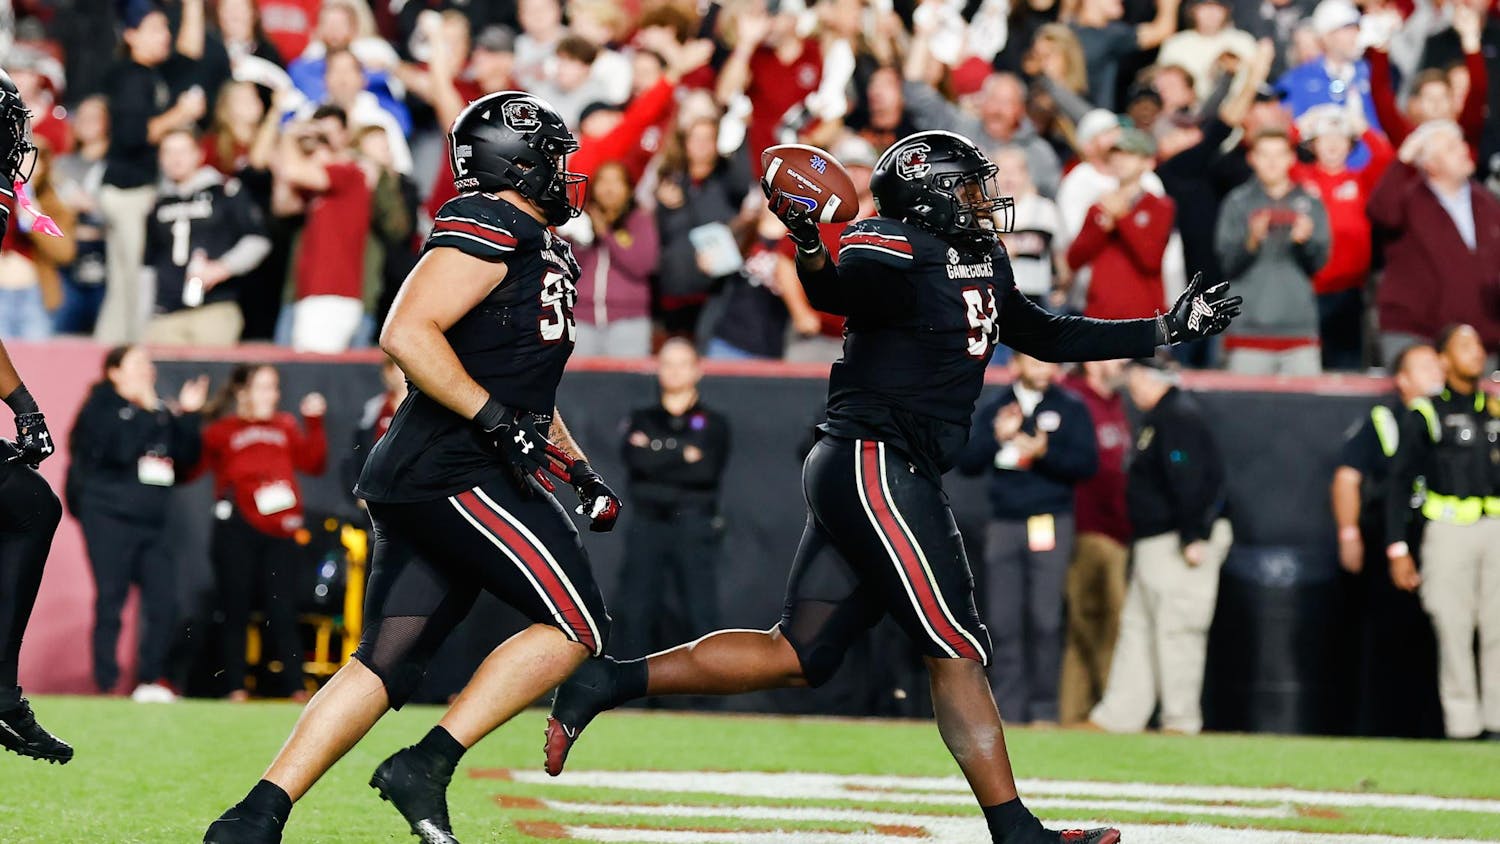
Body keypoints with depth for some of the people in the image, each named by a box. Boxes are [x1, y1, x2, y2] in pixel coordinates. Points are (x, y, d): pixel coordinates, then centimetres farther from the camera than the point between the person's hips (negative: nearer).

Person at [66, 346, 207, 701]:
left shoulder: (159, 412, 16)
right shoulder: (102, 406, -1)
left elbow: (186, 458, 10)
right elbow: (118, 448, -18)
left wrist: (189, 416, 2)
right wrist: (147, 412, -16)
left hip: (151, 523, 6)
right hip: (109, 520, -6)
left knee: (164, 600, -2)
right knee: (110, 602, -6)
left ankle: (151, 681, 8)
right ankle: (107, 684, -2)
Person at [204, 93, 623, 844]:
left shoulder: (540, 251, 23)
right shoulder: (489, 229, -9)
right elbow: (407, 333, -20)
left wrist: (579, 472, 26)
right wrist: (499, 421, -21)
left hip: (418, 481, 10)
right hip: (452, 473, -10)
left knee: (385, 664, 5)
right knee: (574, 625, -7)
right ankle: (427, 766, -11)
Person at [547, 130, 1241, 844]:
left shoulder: (983, 261, 18)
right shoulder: (898, 256, -12)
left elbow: (1046, 338, 29)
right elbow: (835, 290, -30)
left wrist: (1169, 329, 31)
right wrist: (809, 243, -52)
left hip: (865, 479, 10)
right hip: (871, 463, -10)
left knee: (799, 658, 6)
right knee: (958, 650, -6)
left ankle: (605, 682, 7)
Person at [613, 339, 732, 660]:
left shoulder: (713, 423, 12)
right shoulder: (641, 419, 17)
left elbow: (707, 469, -5)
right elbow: (636, 459, -3)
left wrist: (657, 453, -4)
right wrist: (683, 454, -6)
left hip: (694, 528, -2)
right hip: (647, 525, 2)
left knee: (701, 615, -10)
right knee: (637, 611, -3)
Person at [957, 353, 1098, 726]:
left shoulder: (1070, 408, 4)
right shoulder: (994, 409, 11)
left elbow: (1087, 464, -4)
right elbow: (967, 463, 4)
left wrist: (1044, 452, -18)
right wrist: (997, 436, -12)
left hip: (1050, 524, -3)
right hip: (1003, 525, 3)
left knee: (1045, 621, -8)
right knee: (1002, 622, 1)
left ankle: (1044, 709, -4)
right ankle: (1007, 708, 5)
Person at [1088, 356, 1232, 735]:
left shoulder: (1179, 416, -13)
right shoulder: (1161, 417, 19)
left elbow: (1189, 481, -22)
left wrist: (1193, 538, -26)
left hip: (1178, 543, -11)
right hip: (1154, 544, 11)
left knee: (1175, 629, -8)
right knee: (1137, 627, 12)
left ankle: (1180, 721, -5)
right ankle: (1118, 718, 15)